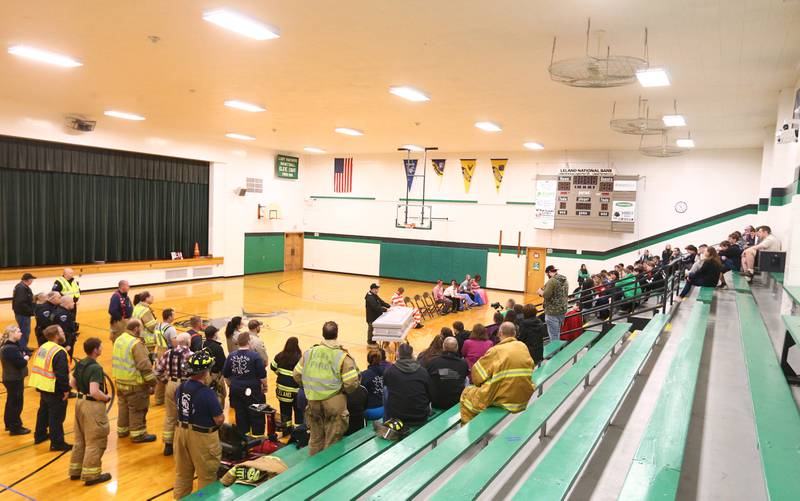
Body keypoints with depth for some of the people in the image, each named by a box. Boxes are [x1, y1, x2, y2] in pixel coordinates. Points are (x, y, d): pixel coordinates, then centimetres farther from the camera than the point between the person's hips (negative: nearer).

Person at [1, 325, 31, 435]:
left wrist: (25, 356, -10)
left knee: (11, 402, 22)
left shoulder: (15, 344, 5)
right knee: (16, 403, 0)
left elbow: (27, 351, 10)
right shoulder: (9, 349, -26)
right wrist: (25, 359, -10)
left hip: (13, 378, 10)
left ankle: (9, 424, 36)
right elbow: (21, 363, -29)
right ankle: (15, 428, 10)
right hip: (14, 380, -10)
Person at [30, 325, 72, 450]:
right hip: (55, 390, -9)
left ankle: (40, 435, 42)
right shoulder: (59, 352, -22)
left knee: (43, 412, 26)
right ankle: (57, 443, 7)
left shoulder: (42, 347, 7)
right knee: (57, 417, 0)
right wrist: (66, 389, -17)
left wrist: (40, 388, 22)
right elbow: (62, 374, -26)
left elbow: (37, 367, 14)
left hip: (42, 387, 9)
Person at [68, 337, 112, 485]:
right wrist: (106, 397, -13)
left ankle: (76, 470, 31)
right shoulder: (96, 368, -23)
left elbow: (72, 383, 16)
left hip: (80, 402, 9)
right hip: (93, 406, -9)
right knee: (95, 441, 3)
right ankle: (91, 475, 11)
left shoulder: (80, 364, 4)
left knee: (80, 439, 21)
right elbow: (94, 392, -29)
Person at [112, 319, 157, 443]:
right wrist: (152, 383, -16)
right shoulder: (136, 343, -22)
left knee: (124, 406, 24)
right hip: (135, 384, -8)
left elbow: (117, 361, 16)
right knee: (137, 410, 6)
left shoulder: (119, 339, 5)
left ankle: (122, 430, 38)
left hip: (120, 381, 8)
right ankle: (138, 434, 15)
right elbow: (145, 366, -24)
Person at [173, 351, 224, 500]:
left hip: (181, 432, 7)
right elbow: (219, 420, -20)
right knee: (207, 475, 12)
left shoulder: (180, 388, -4)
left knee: (183, 472, 24)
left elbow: (179, 409, 11)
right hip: (202, 437, -7)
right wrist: (221, 415, 0)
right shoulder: (207, 393, -26)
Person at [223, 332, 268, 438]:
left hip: (236, 390, 4)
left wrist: (231, 386, 22)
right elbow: (262, 375, -11)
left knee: (240, 413, 16)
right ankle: (258, 435, 16)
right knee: (256, 414, 9)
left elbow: (225, 375, 8)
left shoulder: (231, 356, -2)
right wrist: (265, 386, 5)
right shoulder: (254, 356, -15)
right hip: (252, 391, -4)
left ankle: (242, 434, 26)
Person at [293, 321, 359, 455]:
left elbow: (296, 375, 3)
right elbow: (351, 384, -18)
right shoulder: (343, 357, -15)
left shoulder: (309, 352, -3)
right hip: (334, 405, -4)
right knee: (332, 442, 11)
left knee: (315, 439, 22)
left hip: (313, 404, 4)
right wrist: (342, 390, 4)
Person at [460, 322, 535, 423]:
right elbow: (531, 368, 13)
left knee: (467, 393, 16)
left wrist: (481, 384, 12)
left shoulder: (496, 351, -14)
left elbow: (476, 373, -9)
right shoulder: (523, 347, 0)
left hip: (503, 401, -6)